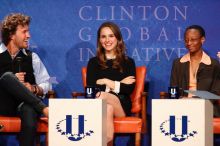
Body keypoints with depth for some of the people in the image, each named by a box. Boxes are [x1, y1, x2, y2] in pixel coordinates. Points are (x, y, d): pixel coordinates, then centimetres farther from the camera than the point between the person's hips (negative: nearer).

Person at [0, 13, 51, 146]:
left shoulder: (31, 57, 13)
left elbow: (46, 84, 14)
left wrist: (33, 89, -6)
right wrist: (12, 81, -13)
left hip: (25, 104, 1)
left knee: (29, 111, -36)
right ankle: (44, 108, -30)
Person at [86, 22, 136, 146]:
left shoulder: (128, 62, 14)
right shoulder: (93, 62, 17)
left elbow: (129, 89, -1)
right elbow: (89, 88, 1)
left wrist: (106, 82, -4)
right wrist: (119, 84, -3)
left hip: (122, 105, 0)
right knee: (107, 109, -38)